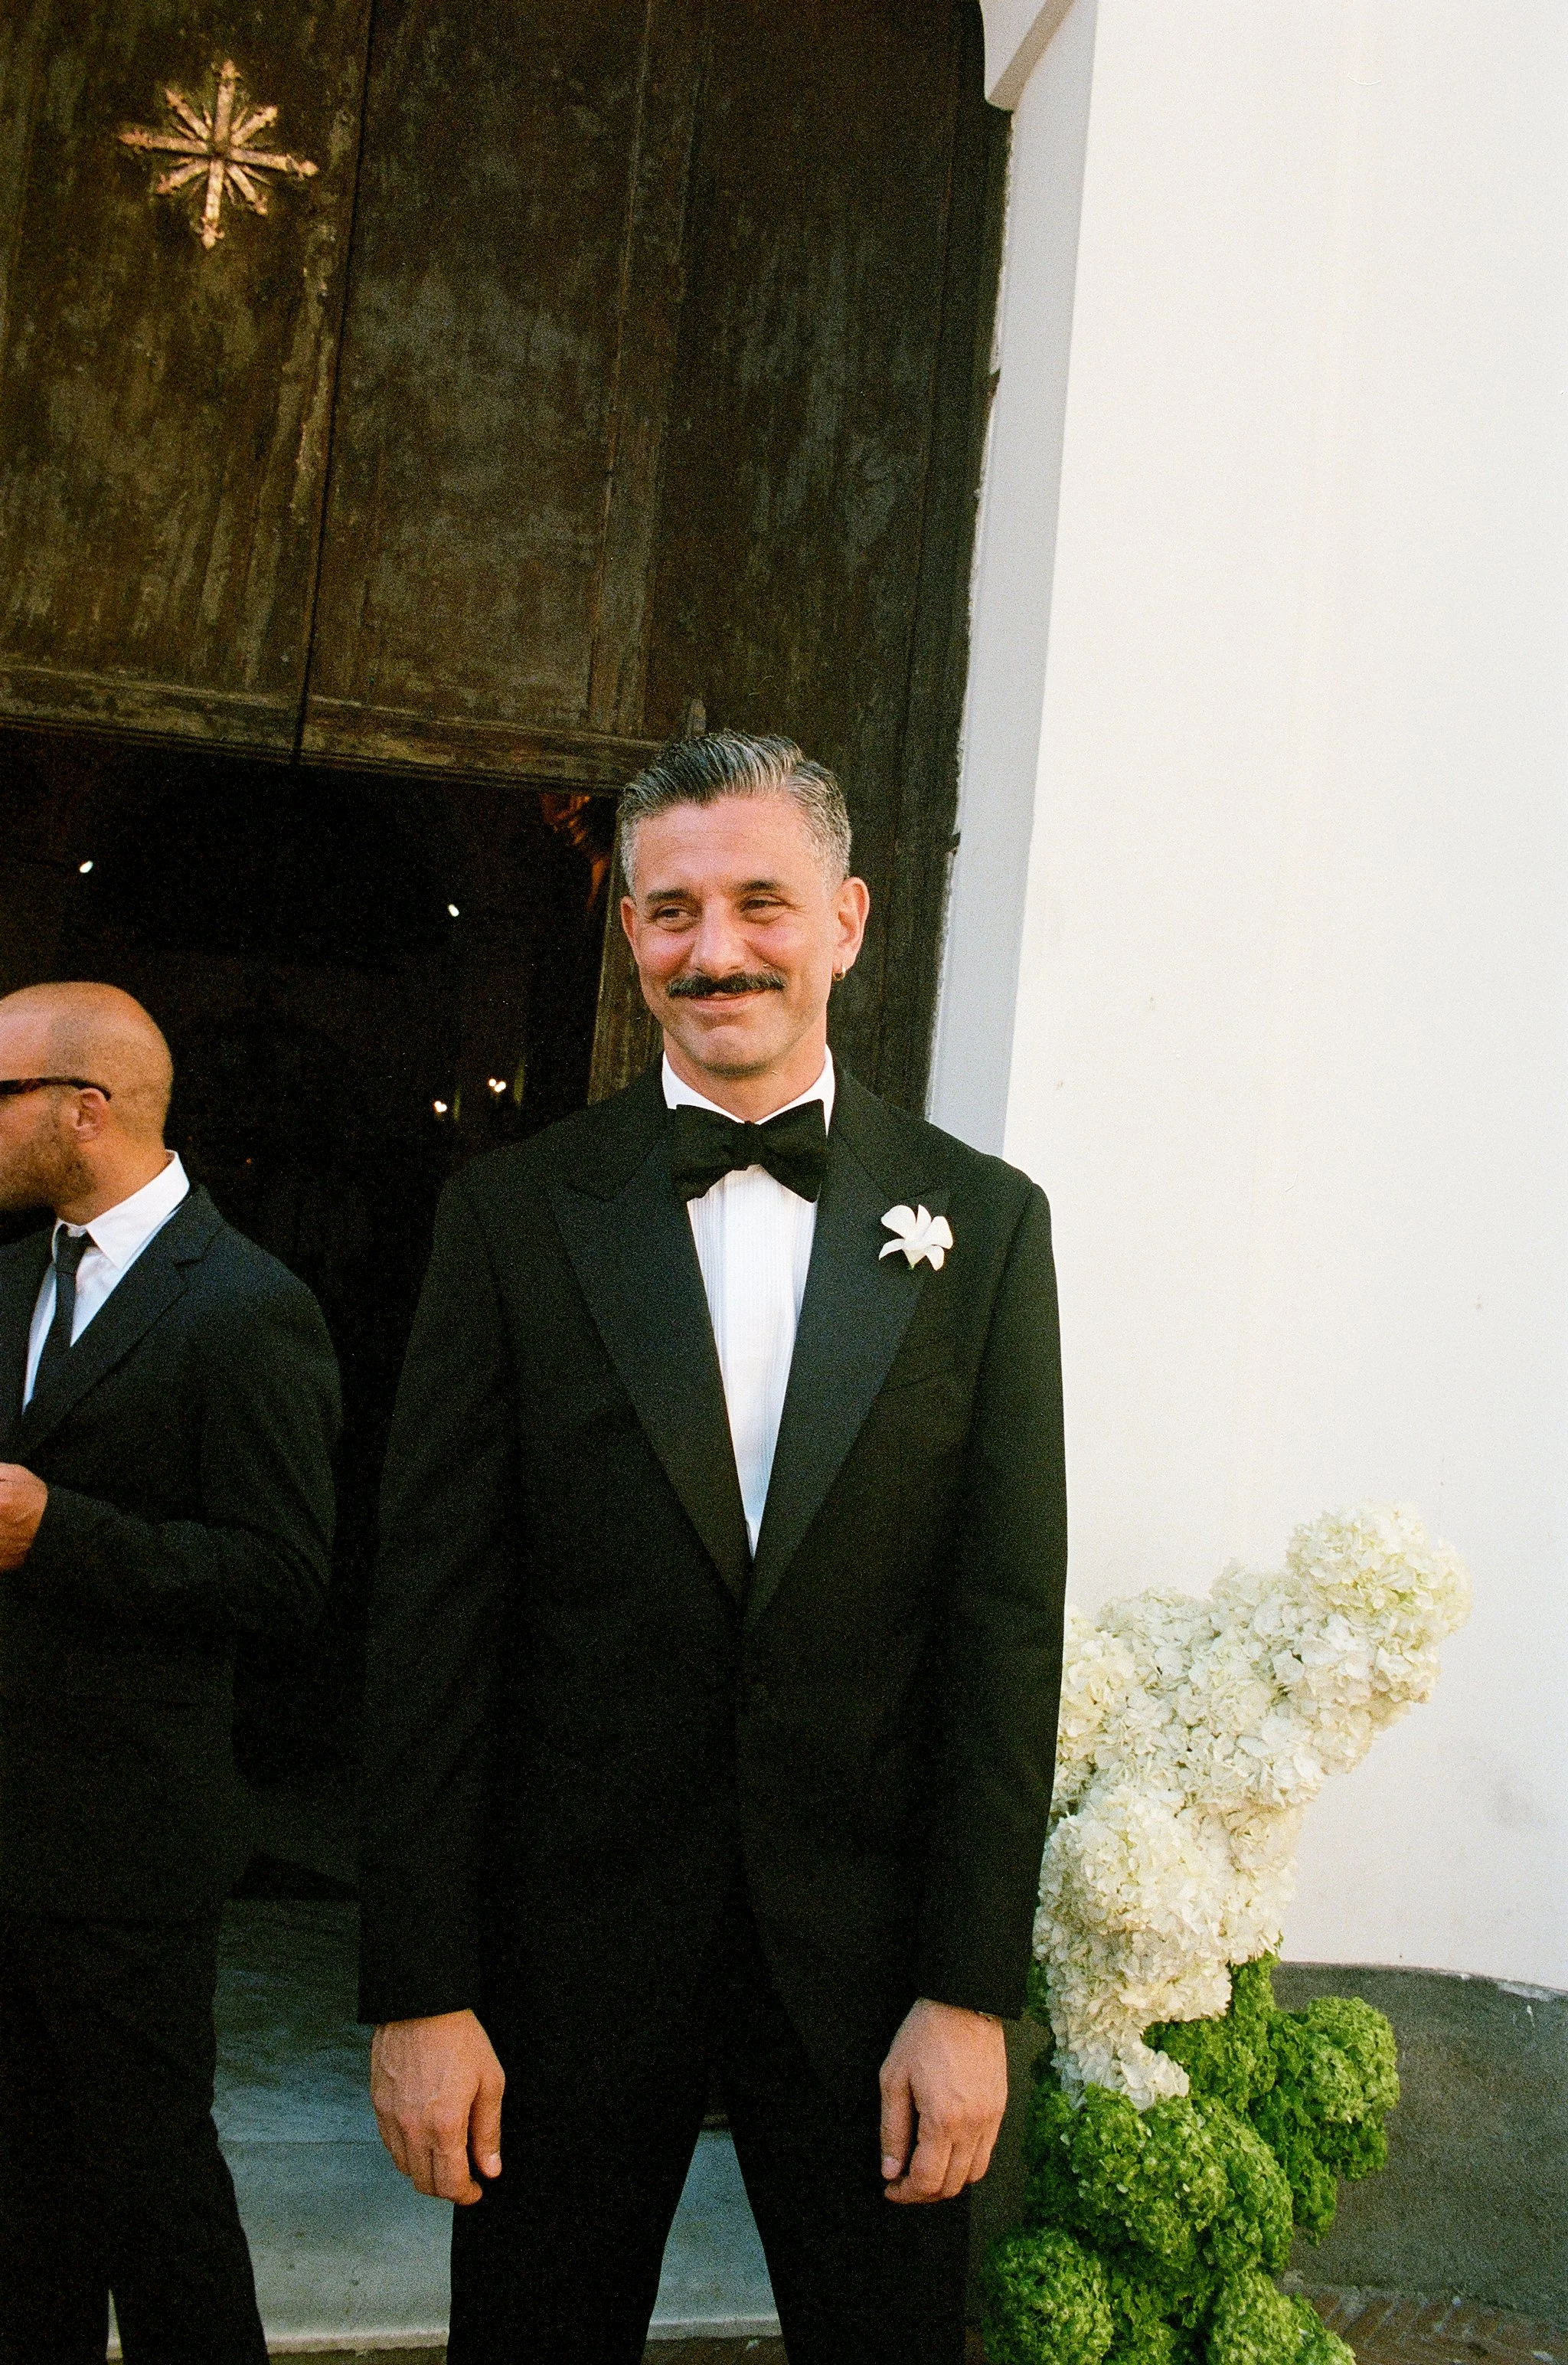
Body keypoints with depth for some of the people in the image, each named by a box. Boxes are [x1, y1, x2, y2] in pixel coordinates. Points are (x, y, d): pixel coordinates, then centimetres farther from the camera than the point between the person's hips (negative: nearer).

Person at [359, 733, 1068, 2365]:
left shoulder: (982, 1223, 1)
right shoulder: (516, 1215, -1)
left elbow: (1007, 1623, -2)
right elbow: (432, 1616, -3)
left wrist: (970, 1990, -6)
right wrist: (417, 1990, -6)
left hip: (863, 1955, 0)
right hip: (569, 1948, 0)